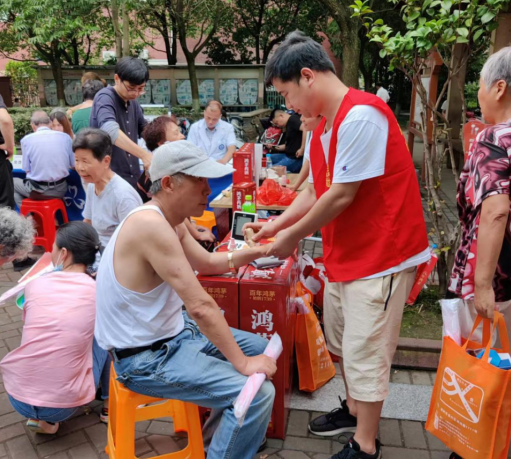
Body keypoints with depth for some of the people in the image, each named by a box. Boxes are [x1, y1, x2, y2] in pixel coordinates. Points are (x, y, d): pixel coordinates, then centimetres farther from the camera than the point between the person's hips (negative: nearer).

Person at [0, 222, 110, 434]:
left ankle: (40, 418, 23)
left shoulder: (34, 285, -1)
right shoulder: (98, 291, -5)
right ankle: (111, 403, 24)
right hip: (65, 405, -2)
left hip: (18, 399, 3)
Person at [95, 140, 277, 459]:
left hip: (173, 333, 10)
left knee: (260, 348, 19)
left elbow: (208, 263, 19)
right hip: (146, 357, -10)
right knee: (257, 393, -21)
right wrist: (242, 363, -21)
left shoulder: (169, 221, 3)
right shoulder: (150, 224, -28)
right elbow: (200, 307, -29)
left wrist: (258, 251, 9)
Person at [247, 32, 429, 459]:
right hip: (344, 253, 9)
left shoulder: (361, 115, -21)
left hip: (381, 253, -9)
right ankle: (354, 409, 42)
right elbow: (314, 191, 13)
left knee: (364, 353, 1)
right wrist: (275, 225, 6)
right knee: (340, 340, 20)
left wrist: (292, 238, -11)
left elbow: (341, 196, -22)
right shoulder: (323, 127, 10)